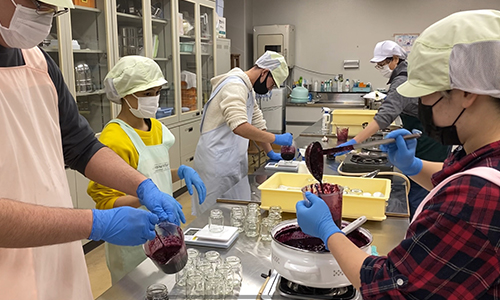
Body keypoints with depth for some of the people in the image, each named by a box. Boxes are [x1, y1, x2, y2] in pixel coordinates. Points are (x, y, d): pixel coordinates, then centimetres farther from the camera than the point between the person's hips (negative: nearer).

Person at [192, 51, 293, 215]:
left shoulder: (247, 89, 15)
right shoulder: (235, 85, -19)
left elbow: (257, 123, 21)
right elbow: (239, 126, -32)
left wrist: (270, 153, 14)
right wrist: (275, 138, -26)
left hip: (234, 162, 10)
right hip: (217, 163, -10)